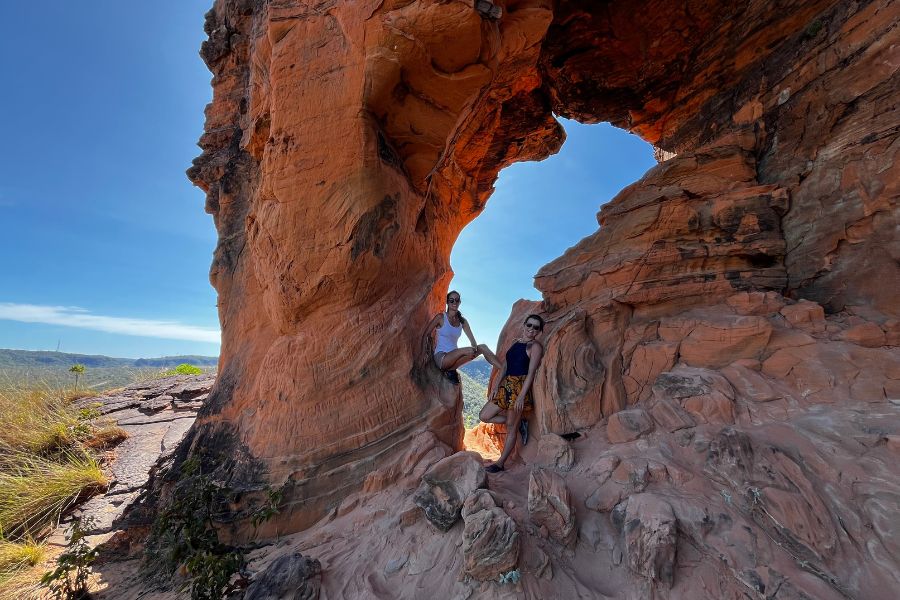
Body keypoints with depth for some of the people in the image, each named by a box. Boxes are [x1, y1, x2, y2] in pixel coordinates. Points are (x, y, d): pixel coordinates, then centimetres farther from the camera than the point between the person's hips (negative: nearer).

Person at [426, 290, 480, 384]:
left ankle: (451, 370, -12)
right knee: (469, 351, -32)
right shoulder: (441, 317, -5)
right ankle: (450, 370, -13)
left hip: (454, 355, 7)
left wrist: (475, 346, -12)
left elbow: (472, 339, 9)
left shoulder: (462, 321, 9)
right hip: (440, 357, -7)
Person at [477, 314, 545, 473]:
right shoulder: (516, 342, 14)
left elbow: (531, 373, -13)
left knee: (510, 428, 2)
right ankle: (520, 422, 19)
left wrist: (521, 396, -20)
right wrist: (497, 386, 9)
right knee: (484, 416, 8)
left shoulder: (535, 346, -6)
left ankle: (500, 463, 18)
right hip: (506, 386, 8)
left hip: (519, 387, -8)